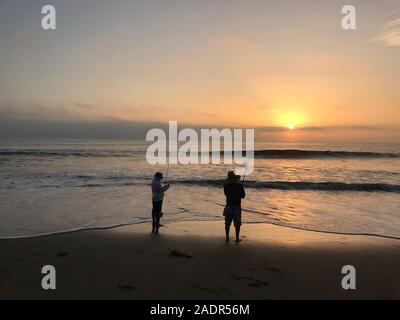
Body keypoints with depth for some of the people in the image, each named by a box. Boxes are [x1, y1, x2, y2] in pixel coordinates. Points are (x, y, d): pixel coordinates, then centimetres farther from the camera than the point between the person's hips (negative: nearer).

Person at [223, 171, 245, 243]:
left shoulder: (226, 186, -5)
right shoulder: (240, 186, -9)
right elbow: (243, 196, 1)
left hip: (229, 206, 2)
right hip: (237, 206, -2)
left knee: (227, 223, 13)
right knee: (237, 224, 8)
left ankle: (227, 238, 18)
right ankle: (237, 238, 13)